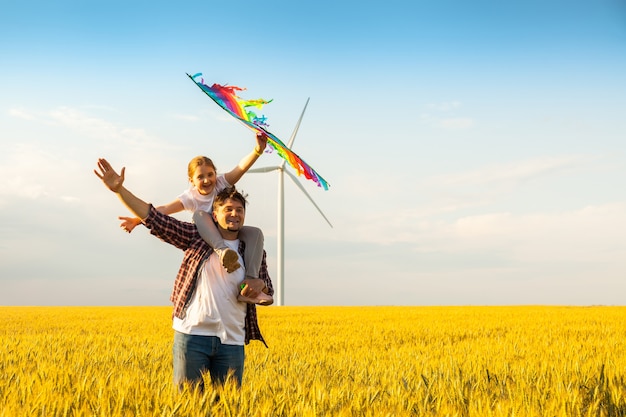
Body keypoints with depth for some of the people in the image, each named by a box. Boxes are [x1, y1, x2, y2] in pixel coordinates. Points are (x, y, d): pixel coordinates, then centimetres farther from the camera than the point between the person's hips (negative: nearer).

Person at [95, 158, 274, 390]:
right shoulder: (197, 237, 4)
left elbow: (268, 291, 18)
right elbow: (155, 219, -2)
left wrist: (260, 284, -8)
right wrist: (119, 190, -11)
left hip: (231, 341, 2)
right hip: (192, 335, -2)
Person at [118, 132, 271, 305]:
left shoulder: (222, 183, -7)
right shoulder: (191, 197, -8)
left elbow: (241, 167, -24)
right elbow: (164, 209, -20)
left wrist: (258, 150, -42)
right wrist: (139, 219, -35)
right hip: (207, 238, -1)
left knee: (255, 232, -29)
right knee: (200, 214, -31)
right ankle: (222, 251, -60)